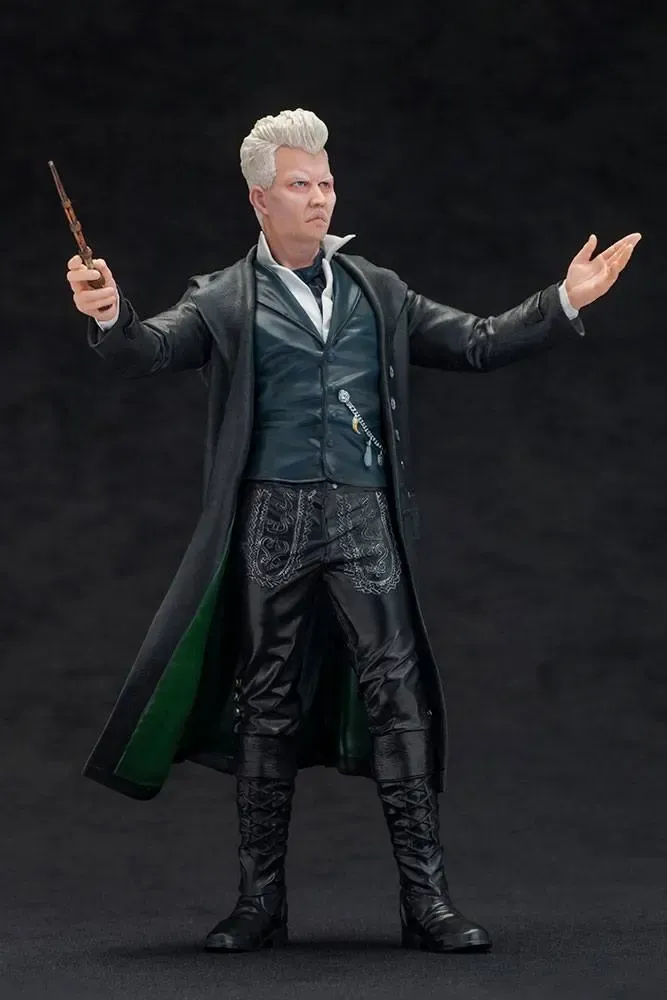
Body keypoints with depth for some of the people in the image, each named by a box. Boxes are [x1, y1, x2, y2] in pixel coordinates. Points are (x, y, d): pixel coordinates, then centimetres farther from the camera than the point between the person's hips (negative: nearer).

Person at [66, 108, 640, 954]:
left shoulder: (378, 292, 16)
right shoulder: (223, 301, 7)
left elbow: (478, 345, 15)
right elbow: (145, 353, -7)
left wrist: (565, 302, 3)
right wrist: (109, 314, -29)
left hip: (364, 520, 2)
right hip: (272, 520, -1)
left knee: (399, 696, -5)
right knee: (267, 705, 4)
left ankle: (426, 899, -1)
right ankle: (261, 901, 12)